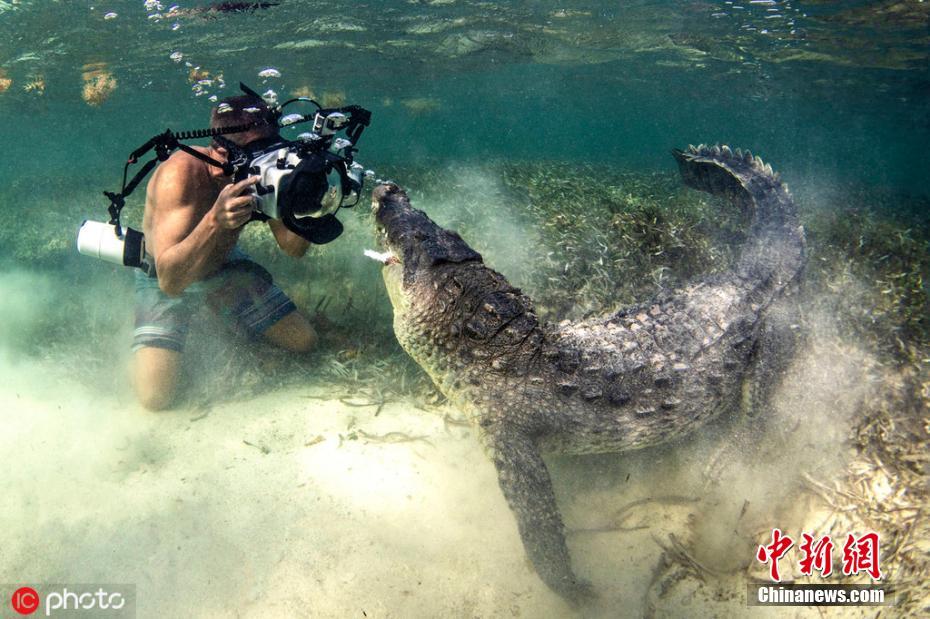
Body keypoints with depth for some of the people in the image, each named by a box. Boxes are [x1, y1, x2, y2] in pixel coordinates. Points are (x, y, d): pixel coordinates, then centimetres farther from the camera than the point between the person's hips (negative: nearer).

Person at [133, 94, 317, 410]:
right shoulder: (181, 173, -36)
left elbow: (293, 248, -16)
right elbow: (169, 280, -43)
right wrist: (214, 221, -58)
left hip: (224, 265, 5)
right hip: (165, 279, -4)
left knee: (304, 341, 1)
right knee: (155, 396, -19)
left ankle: (219, 313, 25)